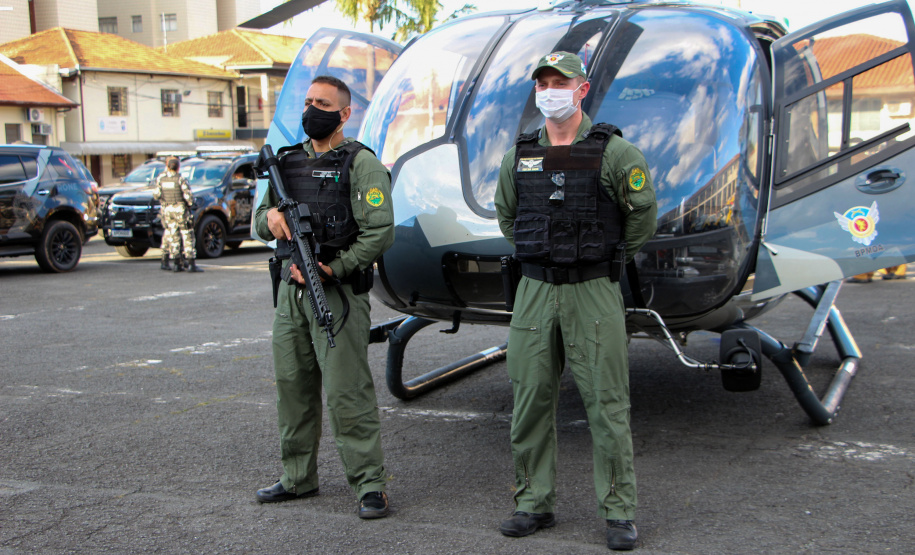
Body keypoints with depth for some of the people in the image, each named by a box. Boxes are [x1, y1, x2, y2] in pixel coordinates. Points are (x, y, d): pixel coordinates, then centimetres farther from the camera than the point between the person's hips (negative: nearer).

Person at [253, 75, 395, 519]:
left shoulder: (360, 163, -6)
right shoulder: (287, 161, 15)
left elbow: (380, 231, -14)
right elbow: (260, 222, 19)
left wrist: (333, 269, -18)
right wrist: (271, 216, -6)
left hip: (337, 289, -7)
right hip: (291, 288, 7)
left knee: (346, 391, -7)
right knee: (293, 385, 13)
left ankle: (369, 483, 1)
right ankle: (298, 478, 26)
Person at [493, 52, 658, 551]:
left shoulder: (613, 152, -5)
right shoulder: (519, 156, 7)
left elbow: (643, 214, 4)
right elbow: (506, 216, 23)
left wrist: (608, 259, 11)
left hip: (593, 294, -4)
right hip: (534, 290, 4)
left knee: (606, 404, -1)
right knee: (530, 401, 7)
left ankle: (619, 511, 9)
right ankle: (535, 503, 20)